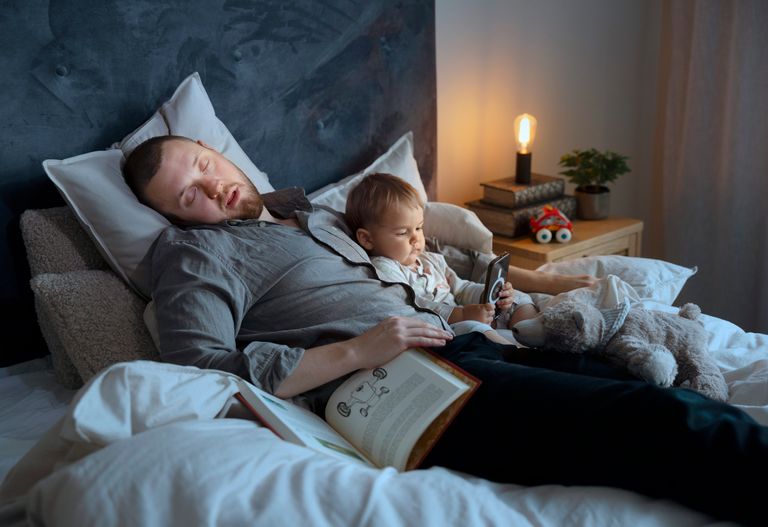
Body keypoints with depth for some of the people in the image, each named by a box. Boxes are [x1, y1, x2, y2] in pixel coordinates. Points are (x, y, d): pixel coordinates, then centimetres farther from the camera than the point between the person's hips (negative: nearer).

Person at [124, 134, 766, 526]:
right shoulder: (192, 250, 5)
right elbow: (206, 372, -12)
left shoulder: (304, 206, 26)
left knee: (644, 383, -9)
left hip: (450, 341, 8)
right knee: (660, 422, -22)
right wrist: (355, 352, -15)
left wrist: (532, 278, 25)